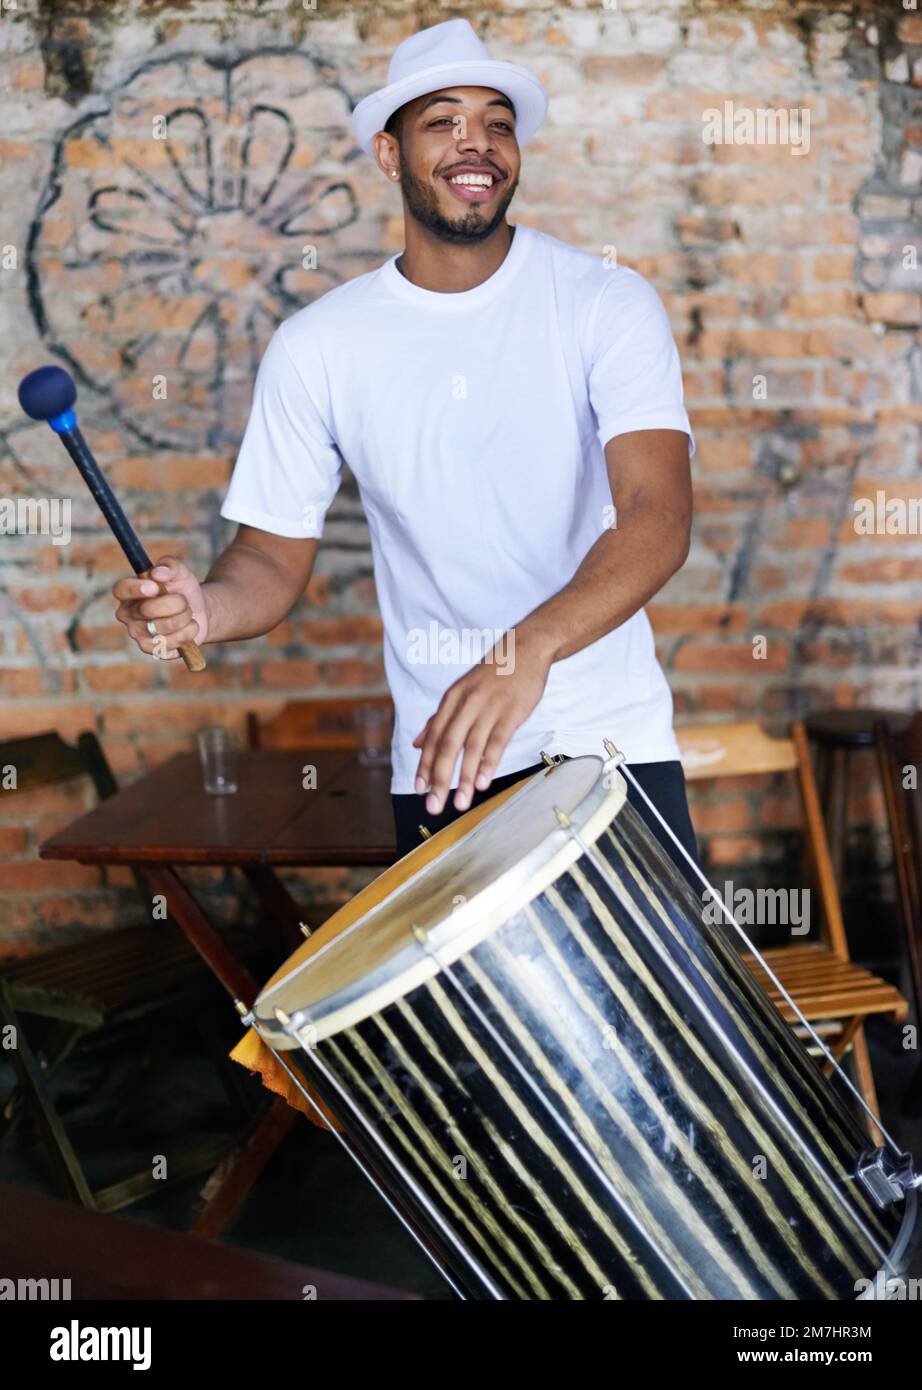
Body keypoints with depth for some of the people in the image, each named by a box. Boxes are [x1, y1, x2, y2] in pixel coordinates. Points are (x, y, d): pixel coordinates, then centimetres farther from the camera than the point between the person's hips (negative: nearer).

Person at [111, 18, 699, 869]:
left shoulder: (606, 302, -9)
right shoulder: (317, 346, -2)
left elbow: (659, 514, -21)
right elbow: (275, 554, 3)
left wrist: (531, 647, -39)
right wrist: (206, 607, -22)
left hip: (611, 738, -1)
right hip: (437, 757, 2)